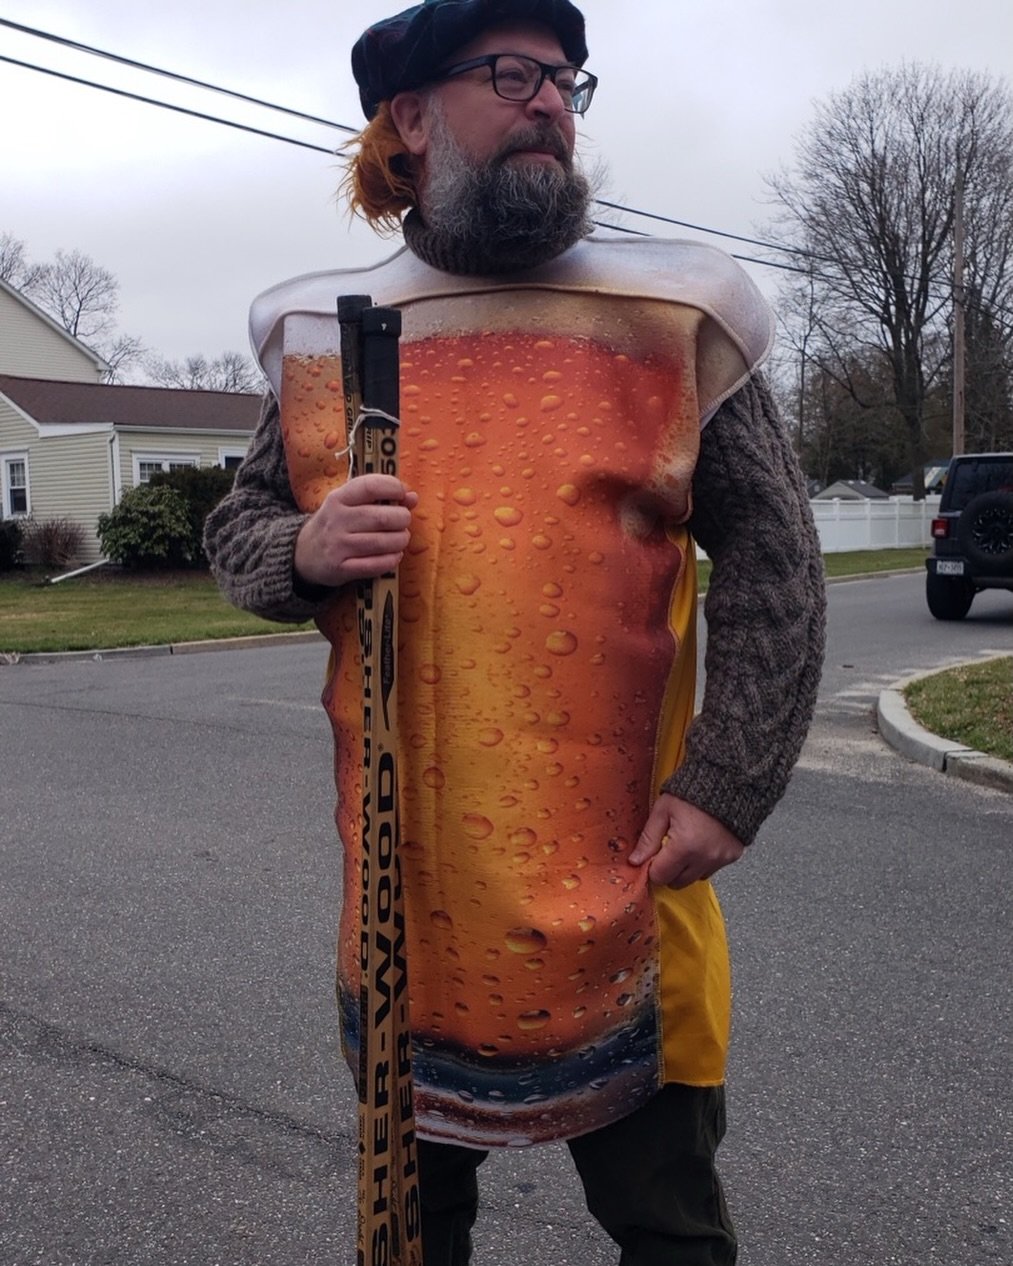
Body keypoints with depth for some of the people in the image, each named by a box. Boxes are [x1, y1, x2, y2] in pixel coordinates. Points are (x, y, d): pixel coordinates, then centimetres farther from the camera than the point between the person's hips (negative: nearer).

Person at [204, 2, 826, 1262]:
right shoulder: (326, 338, 6)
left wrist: (725, 787, -13)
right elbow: (236, 524, 12)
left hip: (618, 864, -2)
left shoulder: (667, 315, -2)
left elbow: (771, 559, -4)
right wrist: (303, 551, -12)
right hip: (403, 863, 3)